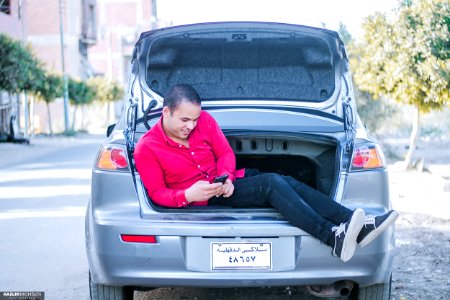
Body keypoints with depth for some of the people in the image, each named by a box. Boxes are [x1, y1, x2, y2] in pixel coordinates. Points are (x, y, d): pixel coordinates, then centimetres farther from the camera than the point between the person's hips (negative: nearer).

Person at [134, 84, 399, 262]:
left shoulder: (205, 120, 1)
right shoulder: (147, 149, -11)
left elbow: (225, 152, 6)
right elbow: (157, 192, -10)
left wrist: (226, 177, -16)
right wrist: (187, 195, -29)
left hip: (226, 183, 6)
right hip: (205, 200, -6)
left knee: (287, 182, -21)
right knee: (273, 183, -29)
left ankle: (359, 226, -32)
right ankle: (332, 236, -48)